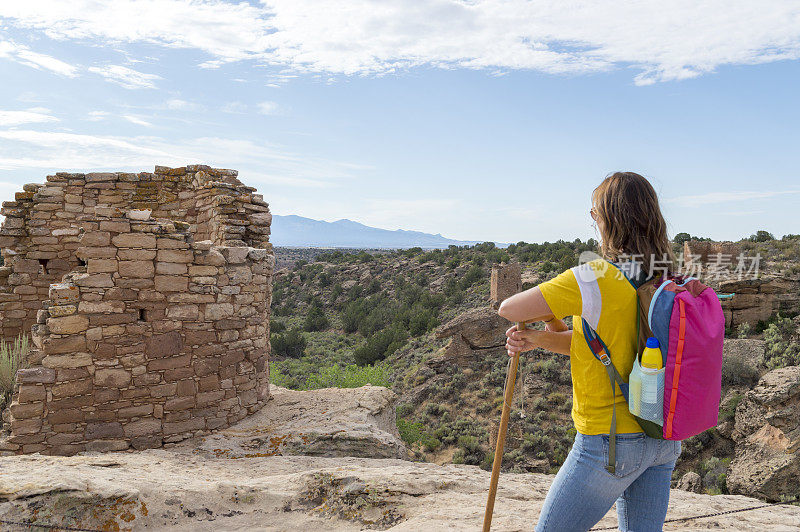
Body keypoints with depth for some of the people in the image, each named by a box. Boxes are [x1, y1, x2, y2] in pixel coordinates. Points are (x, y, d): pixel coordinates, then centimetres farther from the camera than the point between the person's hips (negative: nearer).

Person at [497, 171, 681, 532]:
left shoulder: (596, 278, -22)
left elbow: (508, 309, -15)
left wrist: (549, 314, 5)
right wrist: (539, 340, -3)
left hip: (610, 442, -7)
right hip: (663, 438, 8)